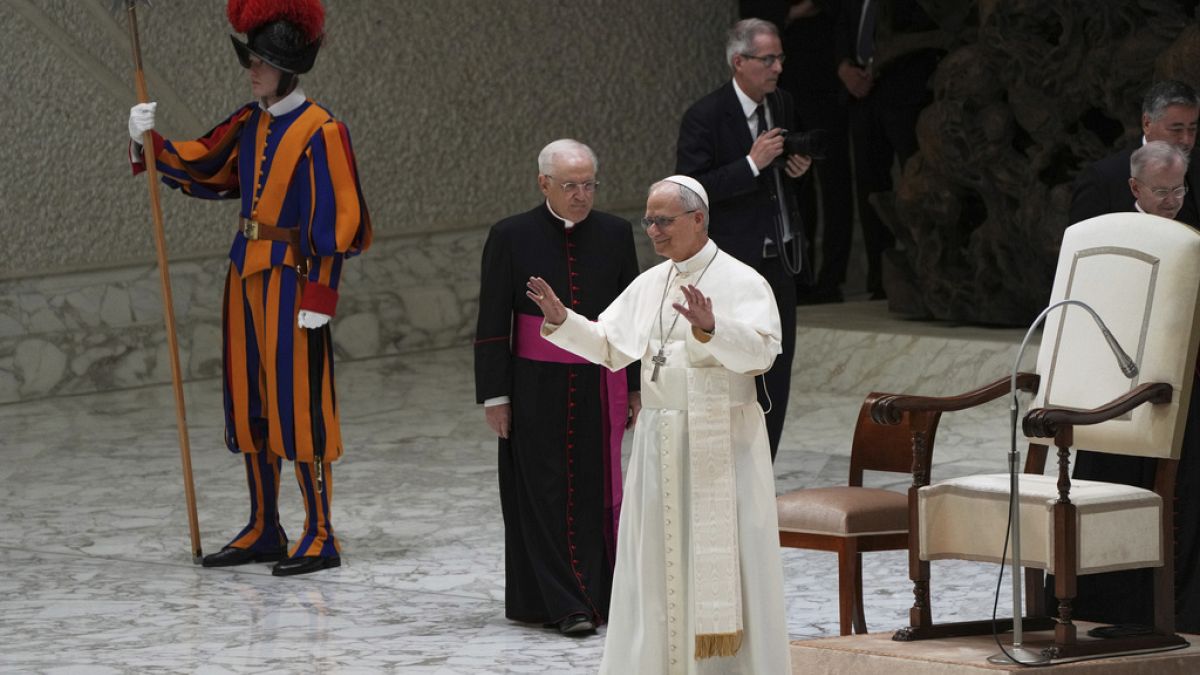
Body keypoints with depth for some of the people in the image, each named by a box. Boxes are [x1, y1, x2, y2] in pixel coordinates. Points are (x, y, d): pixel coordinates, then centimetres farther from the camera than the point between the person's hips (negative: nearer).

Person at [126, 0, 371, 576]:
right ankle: (263, 532, 20)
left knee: (299, 403, -6)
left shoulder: (320, 132, -12)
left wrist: (319, 296, -18)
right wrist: (150, 141, -3)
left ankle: (320, 537, -1)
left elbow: (336, 220, -14)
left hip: (292, 276, -8)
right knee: (250, 401, 11)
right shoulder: (249, 124, 10)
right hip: (247, 271, 8)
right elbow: (198, 168, 14)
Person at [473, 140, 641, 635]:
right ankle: (564, 604, 1)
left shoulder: (615, 235, 4)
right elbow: (492, 324, -2)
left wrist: (637, 388, 6)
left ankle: (601, 595, 12)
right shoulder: (511, 237, -4)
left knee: (598, 489, 4)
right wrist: (494, 395, -6)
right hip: (537, 387, -2)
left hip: (601, 386, 2)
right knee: (548, 495, -1)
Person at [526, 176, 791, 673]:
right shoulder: (648, 285, 12)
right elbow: (609, 346, 11)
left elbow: (760, 352, -23)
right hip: (660, 445, 6)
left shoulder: (741, 282, -9)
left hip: (721, 445, -6)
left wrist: (710, 328, -40)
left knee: (723, 560, -3)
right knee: (658, 559, 9)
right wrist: (562, 320, -5)